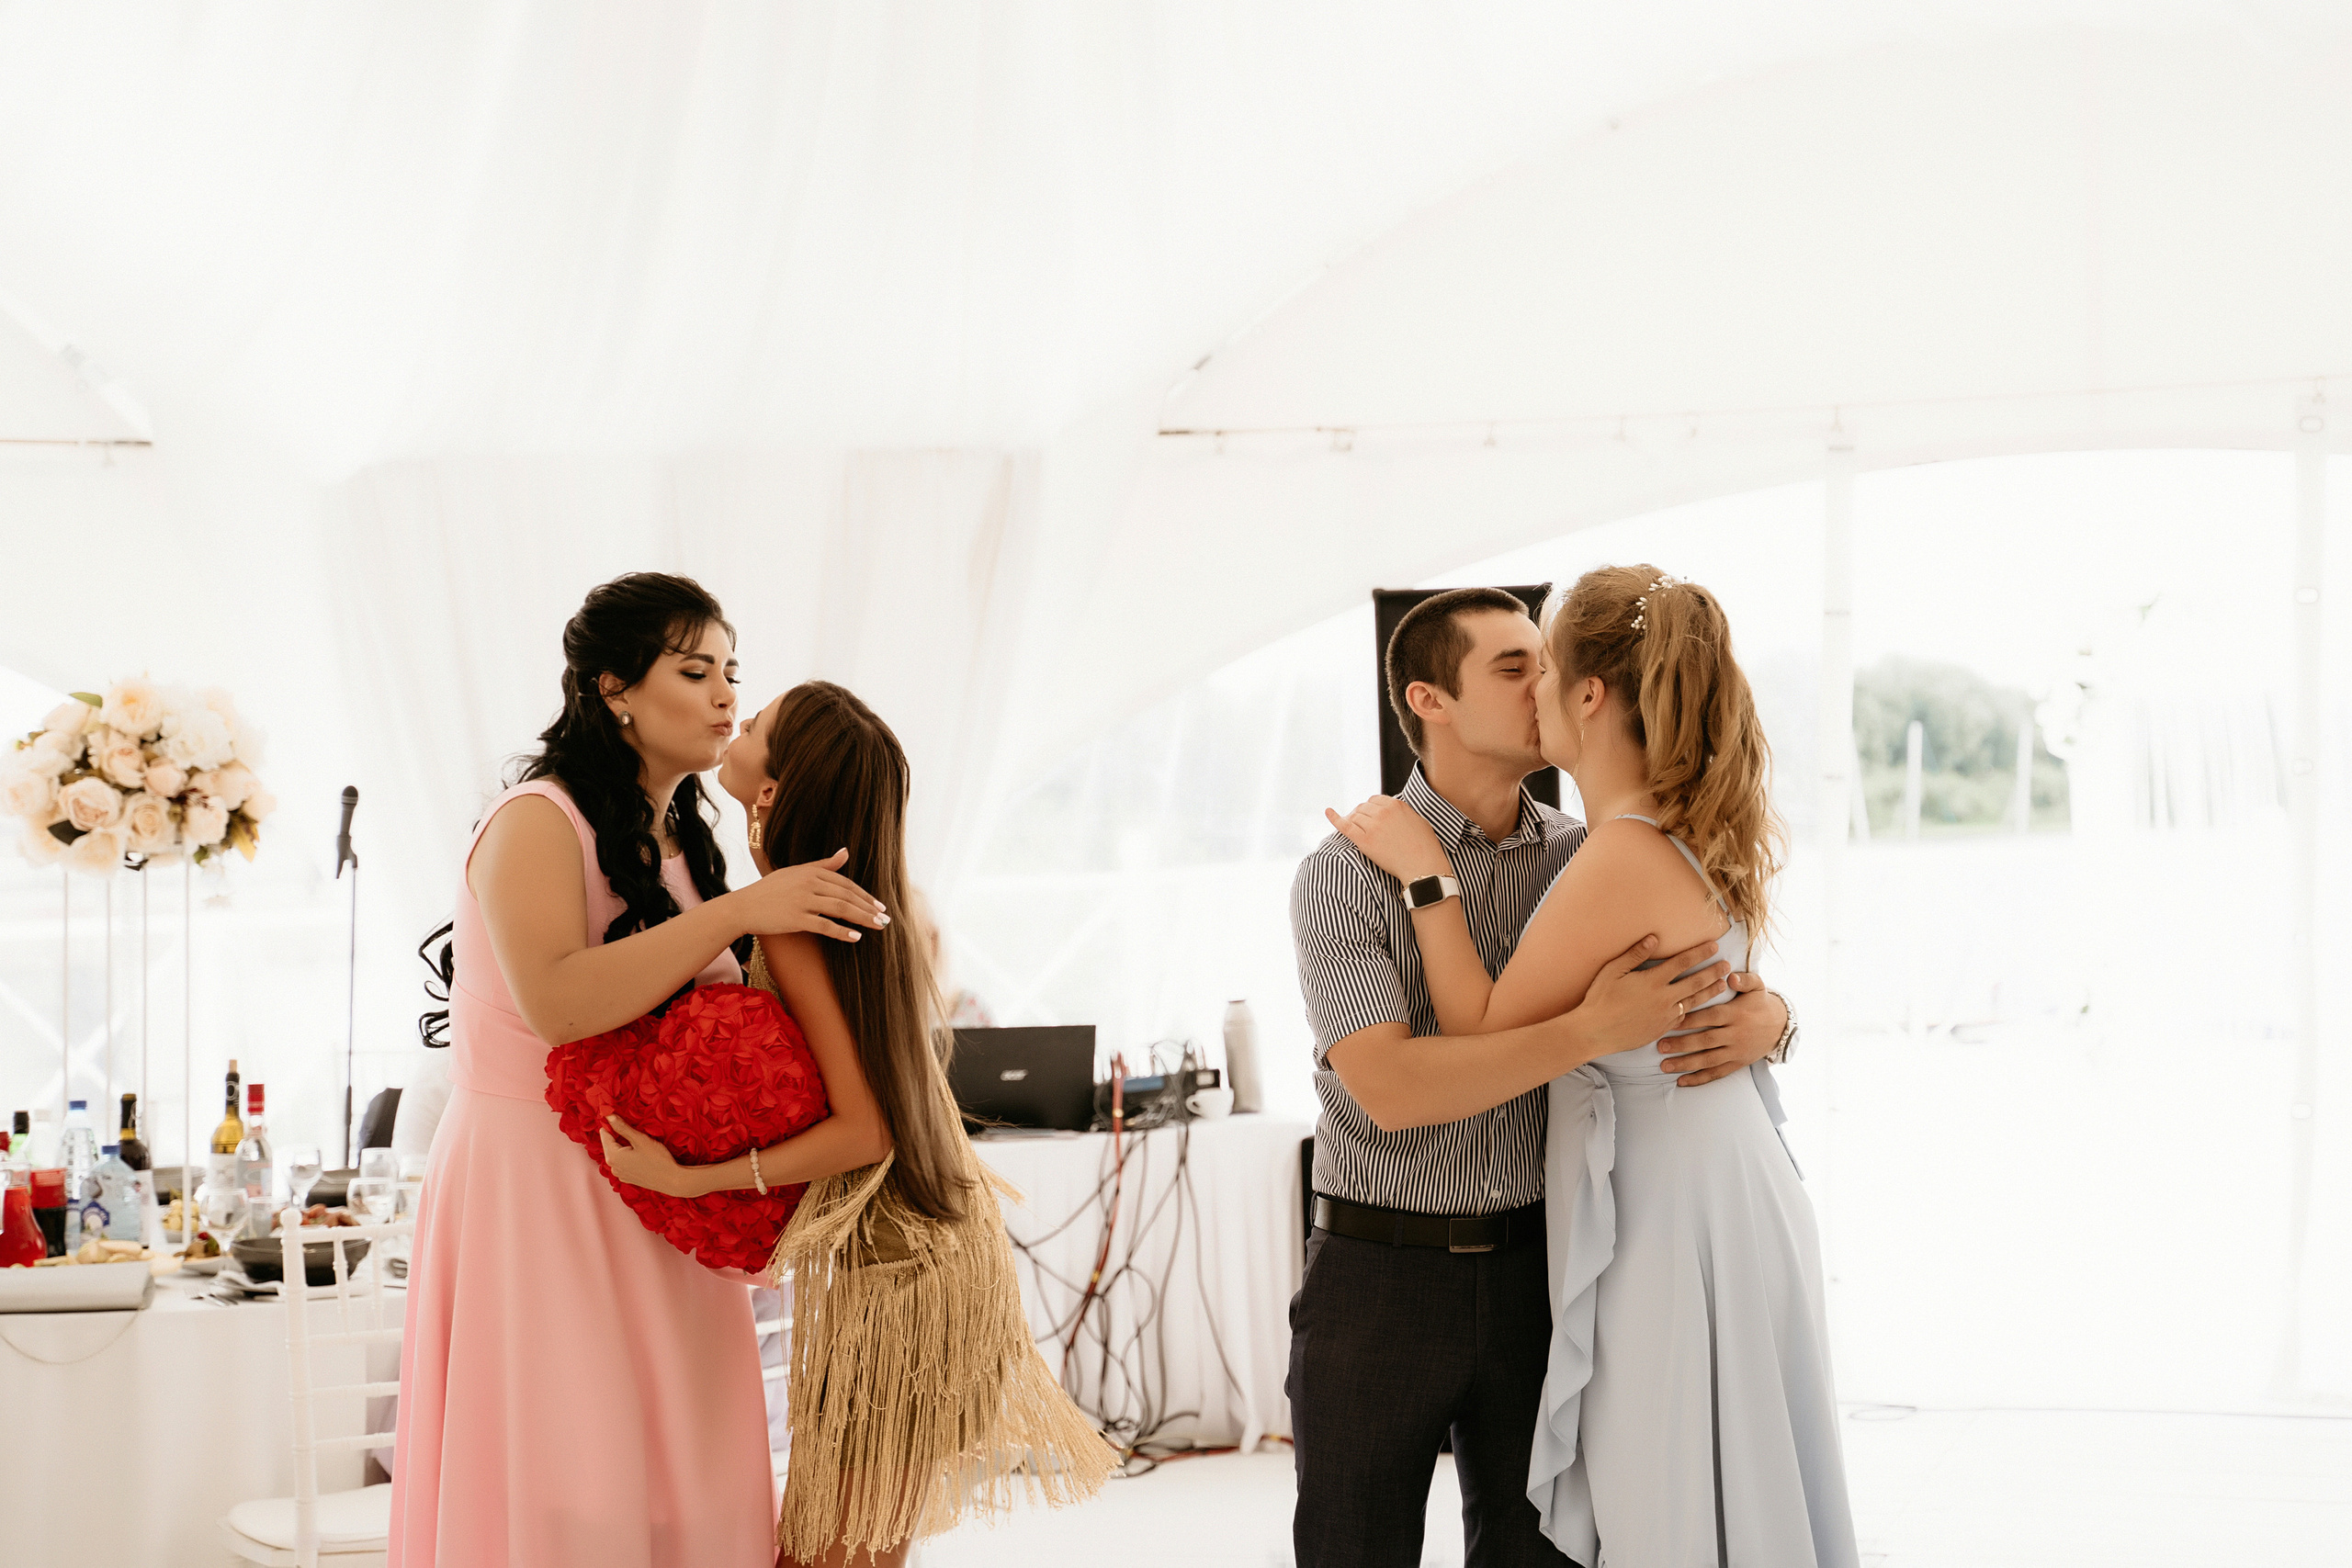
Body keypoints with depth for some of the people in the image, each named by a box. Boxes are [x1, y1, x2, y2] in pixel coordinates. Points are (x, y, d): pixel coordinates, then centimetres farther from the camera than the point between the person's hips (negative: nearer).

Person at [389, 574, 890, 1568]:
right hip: (533, 1185, -7)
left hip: (650, 1207, 8)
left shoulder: (679, 842, 15)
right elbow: (555, 1001, -26)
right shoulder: (535, 823, -10)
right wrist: (736, 911, -25)